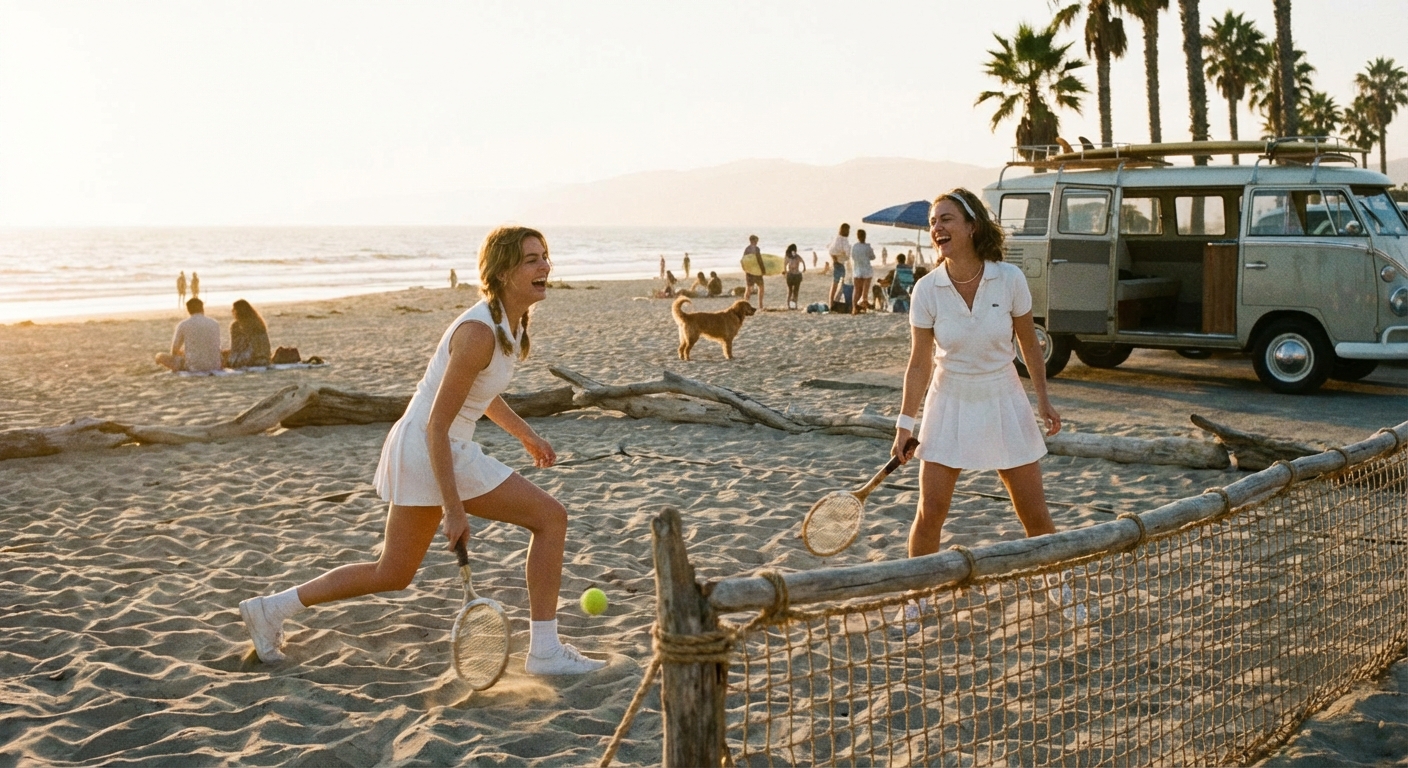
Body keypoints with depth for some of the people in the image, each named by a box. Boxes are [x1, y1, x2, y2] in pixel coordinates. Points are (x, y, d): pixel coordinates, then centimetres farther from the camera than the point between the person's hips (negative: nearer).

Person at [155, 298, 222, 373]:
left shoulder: (182, 325, -4)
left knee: (160, 356, 14)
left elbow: (174, 351, 2)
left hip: (193, 367, -5)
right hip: (214, 366, 5)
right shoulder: (215, 324, 4)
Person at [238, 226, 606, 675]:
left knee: (393, 576, 18)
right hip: (431, 451, -10)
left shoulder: (509, 324, 5)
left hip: (445, 450, 10)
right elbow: (437, 426, -25)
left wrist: (525, 436, 27)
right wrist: (453, 509, -25)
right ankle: (544, 651, -1)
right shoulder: (479, 333, -24)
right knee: (551, 517, -6)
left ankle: (270, 609, 28)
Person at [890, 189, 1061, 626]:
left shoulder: (1010, 280, -14)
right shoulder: (927, 290, -12)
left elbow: (1029, 344, 1)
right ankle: (915, 600, 15)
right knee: (929, 513, -3)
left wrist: (1043, 399, 5)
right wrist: (906, 423, -9)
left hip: (1003, 402, 0)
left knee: (1035, 514, 5)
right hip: (950, 404, 0)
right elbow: (919, 363, -5)